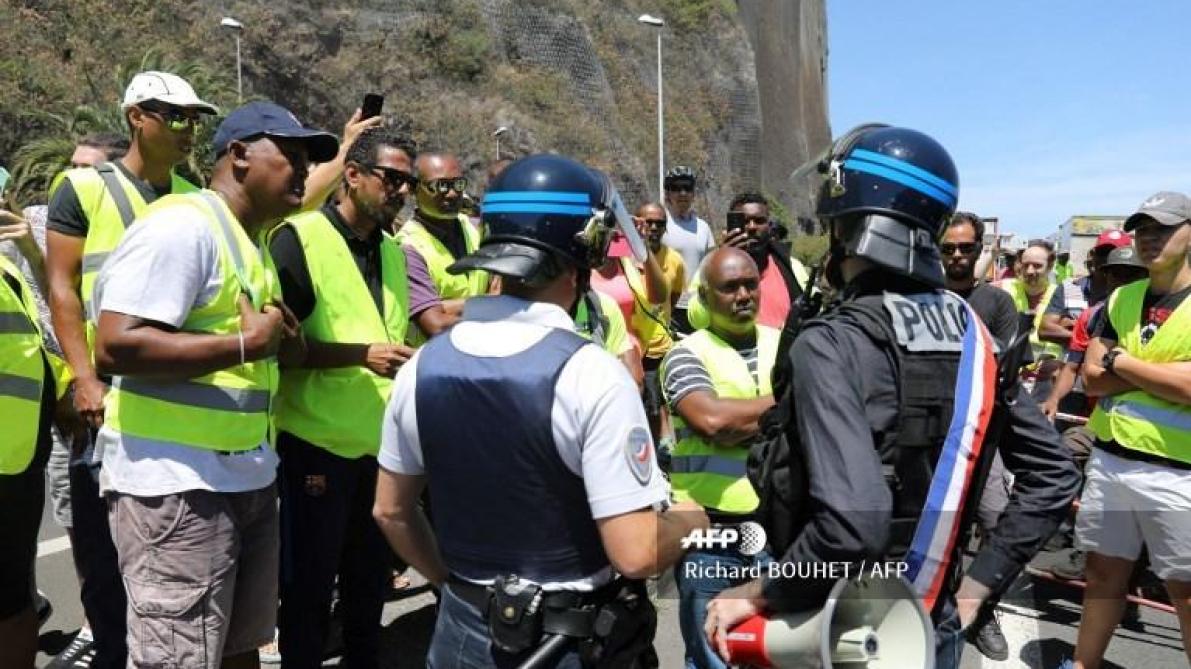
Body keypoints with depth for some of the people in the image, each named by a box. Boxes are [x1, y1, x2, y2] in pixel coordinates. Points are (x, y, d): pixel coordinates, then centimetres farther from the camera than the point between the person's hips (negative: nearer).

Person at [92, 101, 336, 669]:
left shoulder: (252, 238, 15)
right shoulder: (182, 223, -15)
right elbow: (116, 346, -24)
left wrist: (283, 342, 2)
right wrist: (246, 344, -20)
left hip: (249, 478, 9)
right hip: (177, 484, -9)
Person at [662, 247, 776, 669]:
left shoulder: (785, 346, 9)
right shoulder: (687, 354, -5)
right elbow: (711, 418, -22)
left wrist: (740, 422, -11)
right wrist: (786, 402, -11)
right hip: (708, 530, -3)